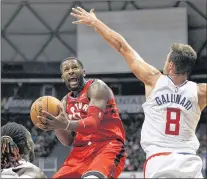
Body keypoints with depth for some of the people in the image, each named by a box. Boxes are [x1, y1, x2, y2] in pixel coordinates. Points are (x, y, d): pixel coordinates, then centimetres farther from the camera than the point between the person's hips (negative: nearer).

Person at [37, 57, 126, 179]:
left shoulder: (96, 87, -5)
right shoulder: (66, 101, 17)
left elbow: (94, 122, -22)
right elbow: (68, 141, 11)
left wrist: (67, 125, -39)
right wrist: (56, 125, -10)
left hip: (107, 146, -8)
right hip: (81, 151, 8)